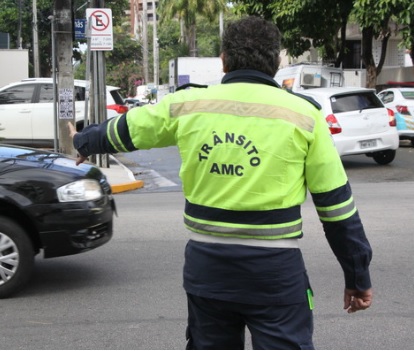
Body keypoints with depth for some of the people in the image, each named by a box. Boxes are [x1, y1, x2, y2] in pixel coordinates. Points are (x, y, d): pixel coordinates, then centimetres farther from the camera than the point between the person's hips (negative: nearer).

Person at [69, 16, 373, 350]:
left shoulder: (186, 105, 2)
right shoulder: (303, 115, -5)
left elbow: (122, 131, 19)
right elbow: (336, 205, -3)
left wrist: (84, 142, 40)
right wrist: (358, 275, 8)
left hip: (206, 264, 3)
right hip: (274, 271, -3)